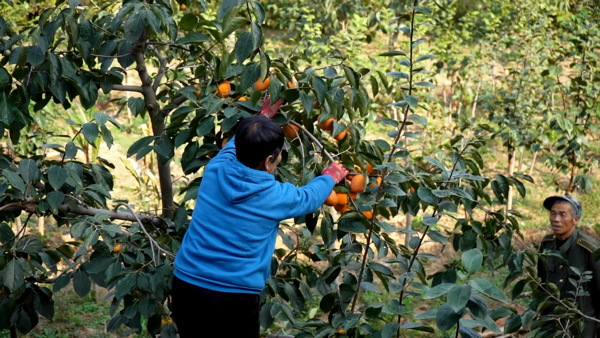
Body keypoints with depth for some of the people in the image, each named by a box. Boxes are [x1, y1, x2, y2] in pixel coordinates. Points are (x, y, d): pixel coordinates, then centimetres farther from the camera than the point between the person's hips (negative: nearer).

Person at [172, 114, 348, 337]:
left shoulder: (214, 170, -1)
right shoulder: (275, 196, -8)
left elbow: (235, 145, 24)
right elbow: (309, 197, 15)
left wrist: (257, 124, 41)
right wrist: (332, 176, 35)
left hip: (185, 286, 4)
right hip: (234, 298, -4)